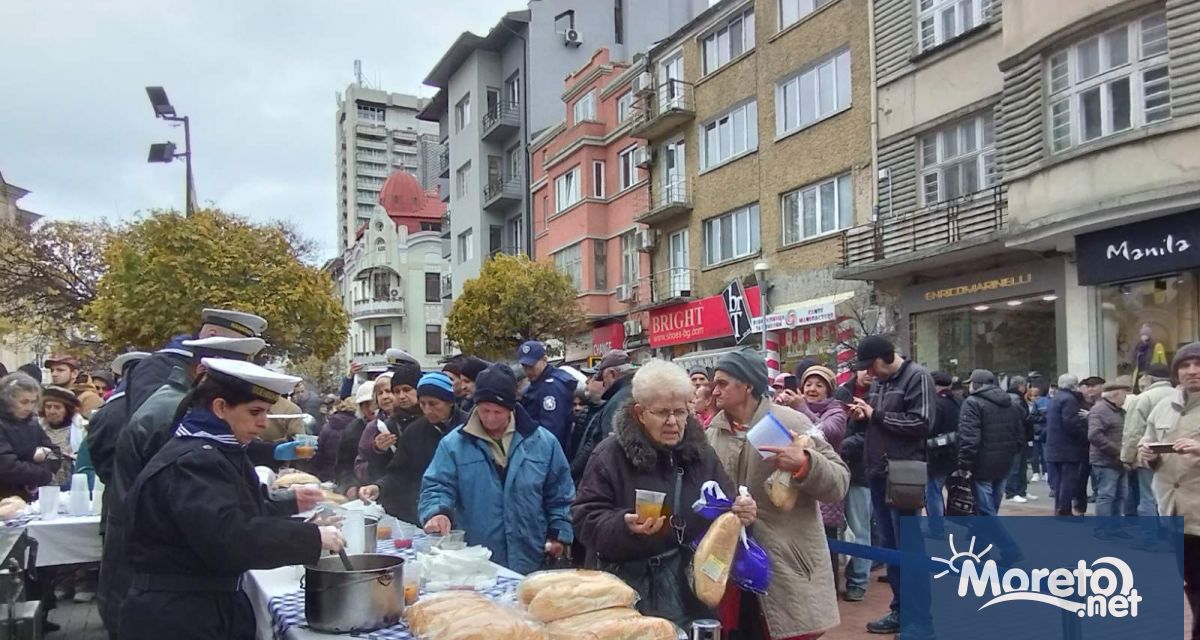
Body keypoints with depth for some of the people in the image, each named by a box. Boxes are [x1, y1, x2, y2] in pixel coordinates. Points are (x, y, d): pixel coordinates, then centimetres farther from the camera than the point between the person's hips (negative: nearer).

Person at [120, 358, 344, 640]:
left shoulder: (214, 453, 11)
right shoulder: (191, 464, -22)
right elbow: (231, 538, -34)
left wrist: (290, 505, 15)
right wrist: (312, 537, -28)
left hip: (213, 607, 10)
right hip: (177, 617, -10)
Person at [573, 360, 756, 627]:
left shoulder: (701, 453, 6)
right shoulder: (610, 455, -8)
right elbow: (586, 519, -10)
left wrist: (740, 512, -11)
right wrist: (625, 526, -28)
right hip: (628, 583, -4)